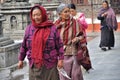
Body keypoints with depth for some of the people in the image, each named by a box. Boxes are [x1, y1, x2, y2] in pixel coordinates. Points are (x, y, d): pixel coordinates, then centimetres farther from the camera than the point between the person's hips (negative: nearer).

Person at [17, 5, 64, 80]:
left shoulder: (52, 28, -2)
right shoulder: (29, 28, 6)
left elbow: (59, 45, -1)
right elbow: (24, 46, 12)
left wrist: (60, 59, -5)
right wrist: (21, 59, 14)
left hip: (50, 64, -2)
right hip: (34, 65, 2)